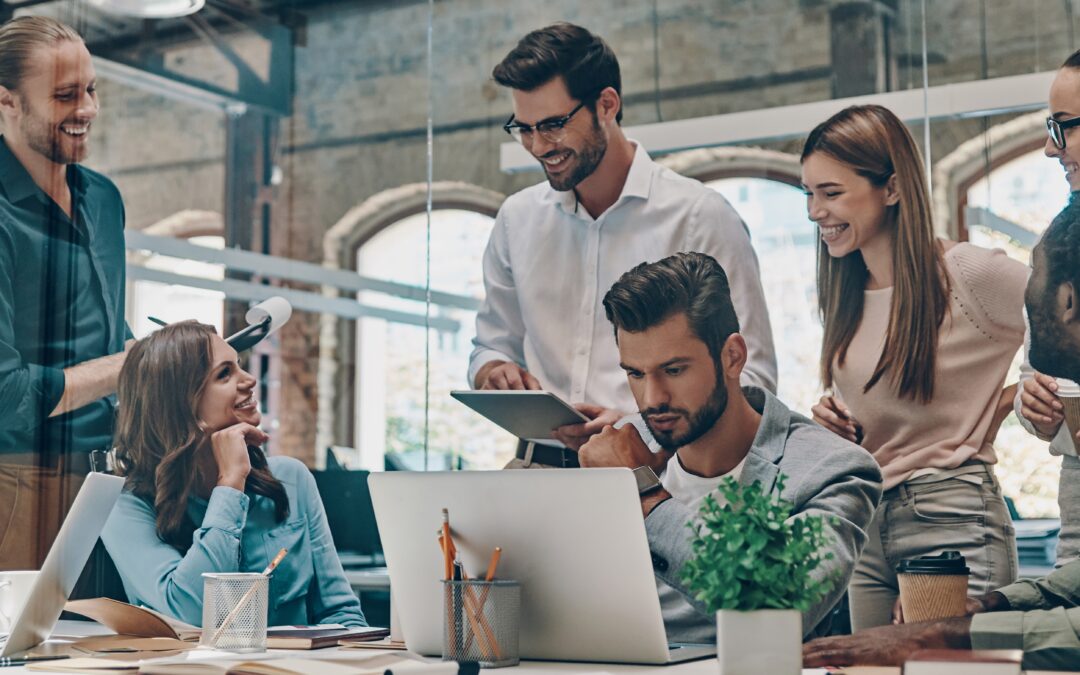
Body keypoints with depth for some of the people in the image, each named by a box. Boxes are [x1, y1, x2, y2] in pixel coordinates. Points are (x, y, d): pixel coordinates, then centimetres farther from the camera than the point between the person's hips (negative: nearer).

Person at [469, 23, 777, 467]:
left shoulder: (700, 216, -1)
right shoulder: (517, 218, 15)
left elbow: (750, 375, -3)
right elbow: (492, 344, 26)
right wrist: (494, 373, 1)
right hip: (541, 463, 4)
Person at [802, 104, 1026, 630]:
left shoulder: (969, 274, -11)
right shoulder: (846, 295, 10)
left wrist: (1009, 402, -8)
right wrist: (836, 422, 2)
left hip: (951, 518, -6)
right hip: (866, 522, 6)